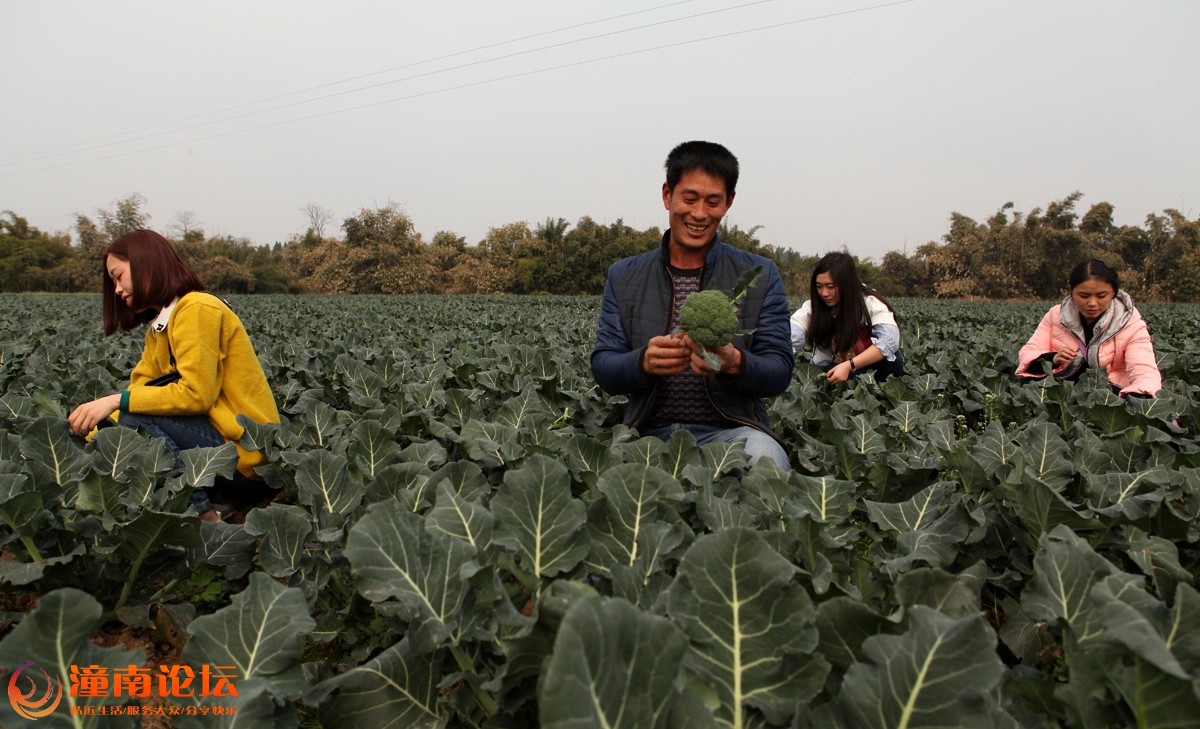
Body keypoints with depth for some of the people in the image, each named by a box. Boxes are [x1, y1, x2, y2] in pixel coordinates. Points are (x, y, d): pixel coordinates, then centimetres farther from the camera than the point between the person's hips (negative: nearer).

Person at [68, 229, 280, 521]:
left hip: (242, 443, -9)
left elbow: (195, 394, -21)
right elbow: (139, 389, 8)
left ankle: (202, 513, -12)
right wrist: (91, 435, -4)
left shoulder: (197, 309, -13)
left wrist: (117, 401, -19)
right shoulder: (159, 325, 16)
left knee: (136, 420, -20)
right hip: (215, 430, 9)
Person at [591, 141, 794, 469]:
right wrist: (644, 362, -20)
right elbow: (602, 368, 3)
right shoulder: (623, 277, 10)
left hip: (732, 431, 0)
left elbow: (780, 373, 1)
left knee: (764, 455, -34)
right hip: (648, 435, 1)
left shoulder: (761, 277, 7)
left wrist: (735, 363, -23)